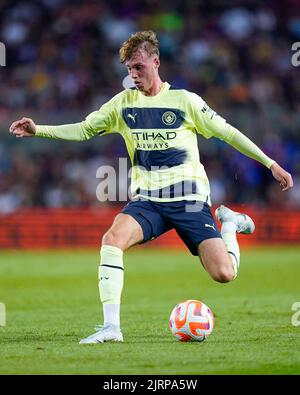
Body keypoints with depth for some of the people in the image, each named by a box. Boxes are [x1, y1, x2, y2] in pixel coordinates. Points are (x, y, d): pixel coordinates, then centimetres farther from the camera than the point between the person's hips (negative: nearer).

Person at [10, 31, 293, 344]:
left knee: (224, 274, -14)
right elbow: (83, 130, 6)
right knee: (112, 238, -29)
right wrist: (38, 130, -8)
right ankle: (111, 327, -28)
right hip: (147, 200, 2)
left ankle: (228, 224, 22)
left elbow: (227, 132, 4)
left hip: (189, 198, -2)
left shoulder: (184, 100, -1)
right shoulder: (124, 102, 7)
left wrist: (271, 164, 5)